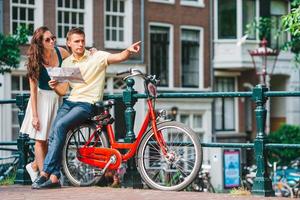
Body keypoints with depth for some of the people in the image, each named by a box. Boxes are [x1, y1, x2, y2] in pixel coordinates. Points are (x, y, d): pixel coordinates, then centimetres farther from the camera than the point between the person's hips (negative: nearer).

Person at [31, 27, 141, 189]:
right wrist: (55, 86, -9)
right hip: (69, 102, 6)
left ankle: (45, 173, -25)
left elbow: (119, 57, -18)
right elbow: (63, 91, 15)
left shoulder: (97, 57, -2)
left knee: (60, 126, -28)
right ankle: (54, 177, -8)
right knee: (53, 136, -14)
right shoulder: (66, 63, 14)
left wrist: (129, 51, -40)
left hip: (87, 103, -6)